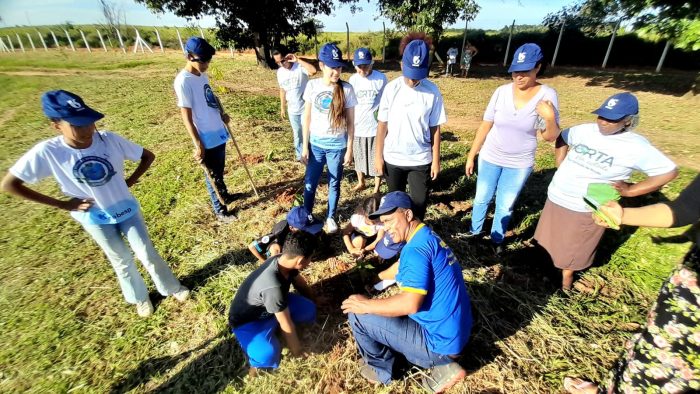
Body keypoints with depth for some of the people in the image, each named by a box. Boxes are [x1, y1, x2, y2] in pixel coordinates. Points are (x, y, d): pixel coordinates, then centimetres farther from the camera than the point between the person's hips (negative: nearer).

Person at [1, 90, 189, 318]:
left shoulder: (109, 139, -18)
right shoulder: (47, 152, -19)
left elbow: (148, 156, -6)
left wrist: (130, 181, -9)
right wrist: (63, 205, -12)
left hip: (127, 208, 0)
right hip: (95, 218, 0)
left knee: (146, 253, 4)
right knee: (121, 260, 16)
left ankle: (172, 287, 27)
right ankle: (139, 298, 39)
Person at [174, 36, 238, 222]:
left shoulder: (202, 75, 7)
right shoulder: (183, 81, -19)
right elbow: (186, 116, -20)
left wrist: (221, 115, 12)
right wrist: (198, 145, -21)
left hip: (219, 133, 8)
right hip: (206, 139, -8)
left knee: (219, 171, 25)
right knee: (212, 175, 6)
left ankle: (224, 195, 45)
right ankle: (220, 211, 20)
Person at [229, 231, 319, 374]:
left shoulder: (283, 261, -18)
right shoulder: (273, 287, -41)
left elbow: (300, 283, 5)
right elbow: (287, 324, -26)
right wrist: (296, 350, -10)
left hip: (269, 307, 8)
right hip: (247, 320, -7)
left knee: (308, 309, -11)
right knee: (268, 355, -33)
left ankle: (271, 328, 9)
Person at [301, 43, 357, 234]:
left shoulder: (346, 89, -9)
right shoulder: (312, 86, -5)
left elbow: (350, 122, -4)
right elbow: (307, 117, 1)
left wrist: (349, 149, -5)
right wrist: (304, 146, 0)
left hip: (337, 145, -1)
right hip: (316, 143, 2)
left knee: (334, 183, 12)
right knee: (310, 183, 10)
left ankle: (330, 217, 33)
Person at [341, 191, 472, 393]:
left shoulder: (416, 248, -23)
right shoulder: (429, 237, 7)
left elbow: (410, 304, -28)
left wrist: (366, 305, -16)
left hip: (439, 340, -9)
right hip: (454, 334, 10)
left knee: (357, 315, -8)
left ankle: (380, 370, 17)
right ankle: (441, 364, 16)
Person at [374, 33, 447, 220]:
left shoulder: (433, 92, -8)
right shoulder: (392, 88, -8)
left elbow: (435, 129, -2)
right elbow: (382, 125, -3)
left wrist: (436, 160, 0)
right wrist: (378, 156, -1)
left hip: (421, 160, -1)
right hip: (393, 158, 1)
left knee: (419, 203, 6)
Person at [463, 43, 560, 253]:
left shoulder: (547, 95, -12)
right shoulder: (502, 92, -10)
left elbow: (550, 137, -9)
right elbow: (485, 126, -4)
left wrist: (550, 118, -30)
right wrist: (471, 155, -2)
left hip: (519, 164, -1)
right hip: (490, 159, 1)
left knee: (505, 206, 14)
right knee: (481, 198, 16)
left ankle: (497, 240, 37)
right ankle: (475, 230, 41)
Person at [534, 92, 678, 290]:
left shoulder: (636, 146, -13)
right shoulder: (586, 130, -2)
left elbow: (668, 171, -6)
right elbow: (562, 137, 16)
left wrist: (630, 190, -9)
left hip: (585, 209, -4)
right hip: (556, 198, 4)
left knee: (573, 249, 14)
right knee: (554, 239, 19)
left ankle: (567, 274, 39)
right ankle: (554, 262, 44)